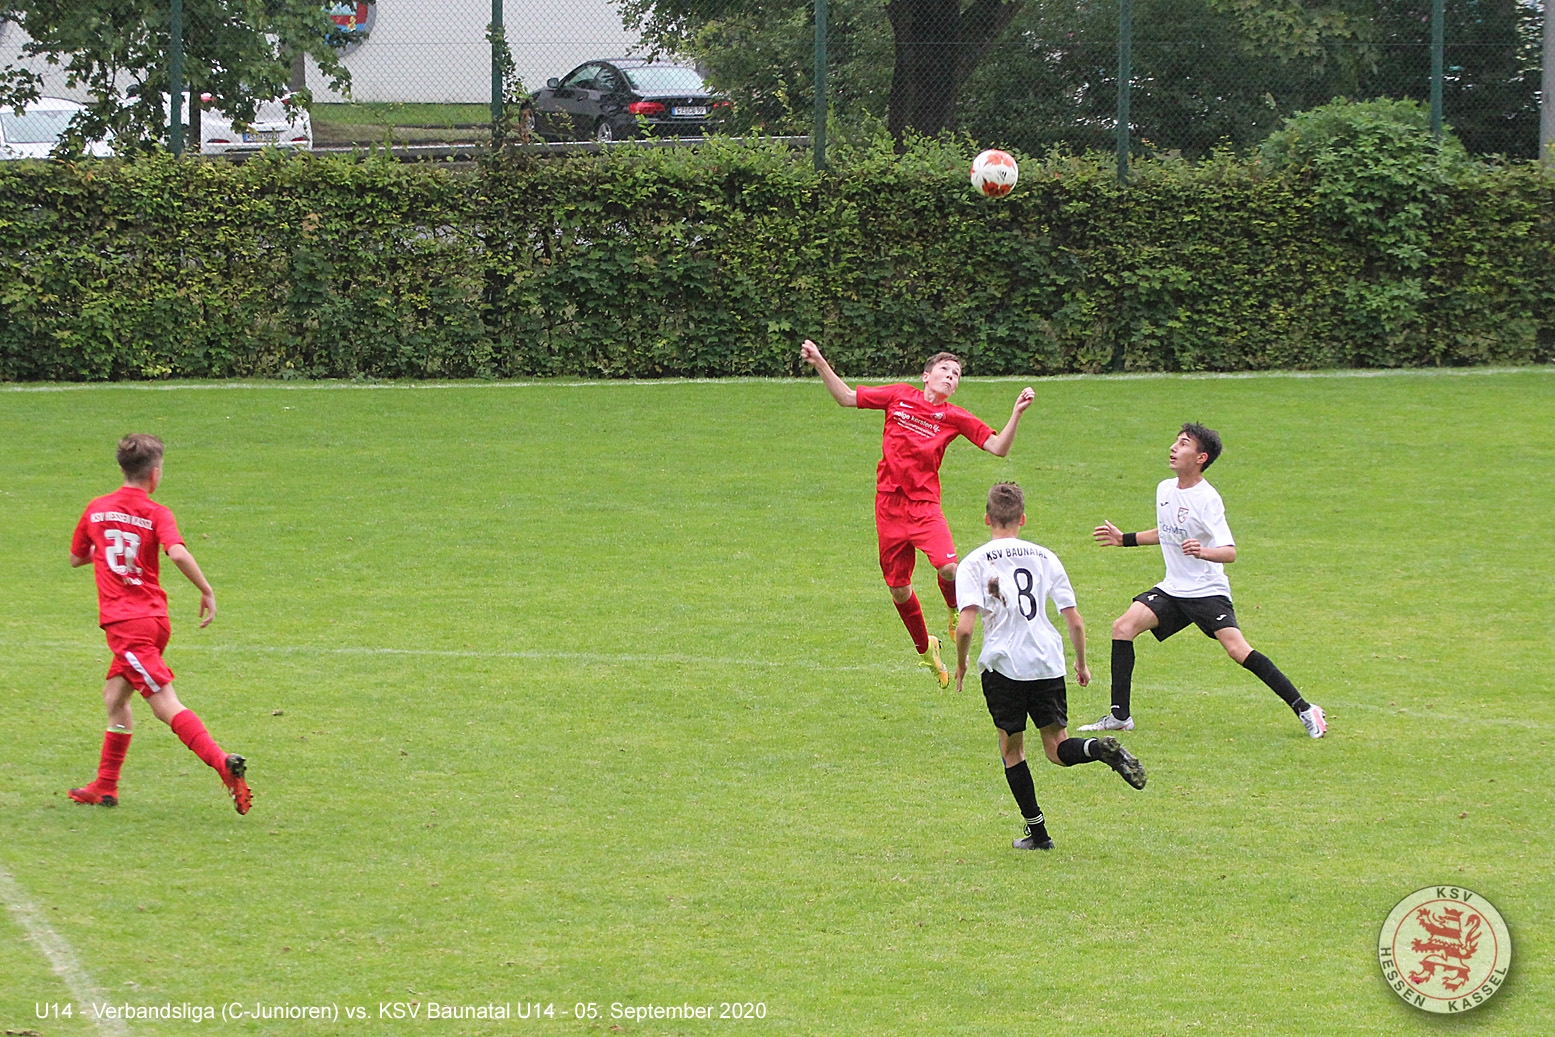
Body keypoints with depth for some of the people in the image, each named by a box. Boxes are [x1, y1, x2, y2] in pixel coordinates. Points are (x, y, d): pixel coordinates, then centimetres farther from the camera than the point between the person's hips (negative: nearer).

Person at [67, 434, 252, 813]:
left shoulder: (96, 510, 4)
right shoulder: (156, 514, -3)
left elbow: (76, 558, 18)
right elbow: (178, 553, -21)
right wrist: (207, 591, -13)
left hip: (123, 622, -2)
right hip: (154, 617, 2)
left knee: (166, 704, -12)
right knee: (115, 696, 20)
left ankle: (224, 764, -31)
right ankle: (105, 786, 26)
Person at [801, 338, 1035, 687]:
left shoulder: (954, 418, 3)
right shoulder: (900, 397, 6)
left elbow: (998, 448, -2)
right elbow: (846, 397, 12)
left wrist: (1017, 413, -14)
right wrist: (819, 363, 3)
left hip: (925, 505, -2)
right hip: (889, 503, 2)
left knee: (948, 567, -26)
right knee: (898, 588, 6)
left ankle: (955, 611, 8)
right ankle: (924, 648, 30)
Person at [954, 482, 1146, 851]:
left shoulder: (974, 564, -3)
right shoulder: (1045, 558, 8)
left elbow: (965, 627, -14)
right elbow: (1075, 622, 7)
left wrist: (961, 664, 4)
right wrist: (1081, 664, 21)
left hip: (1003, 665, -3)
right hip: (1047, 663, 3)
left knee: (1011, 749, 13)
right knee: (1058, 749, 6)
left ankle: (1037, 831, 10)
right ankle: (1100, 748, -27)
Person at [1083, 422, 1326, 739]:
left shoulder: (1206, 499, -16)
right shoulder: (1165, 489, 7)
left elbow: (1230, 552, -22)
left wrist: (1203, 552, -42)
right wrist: (1124, 539, 26)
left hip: (1207, 591, -7)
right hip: (1172, 590, 7)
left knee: (1237, 649, -21)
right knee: (1123, 626, -9)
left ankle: (1304, 710, -13)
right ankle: (1120, 716, -2)